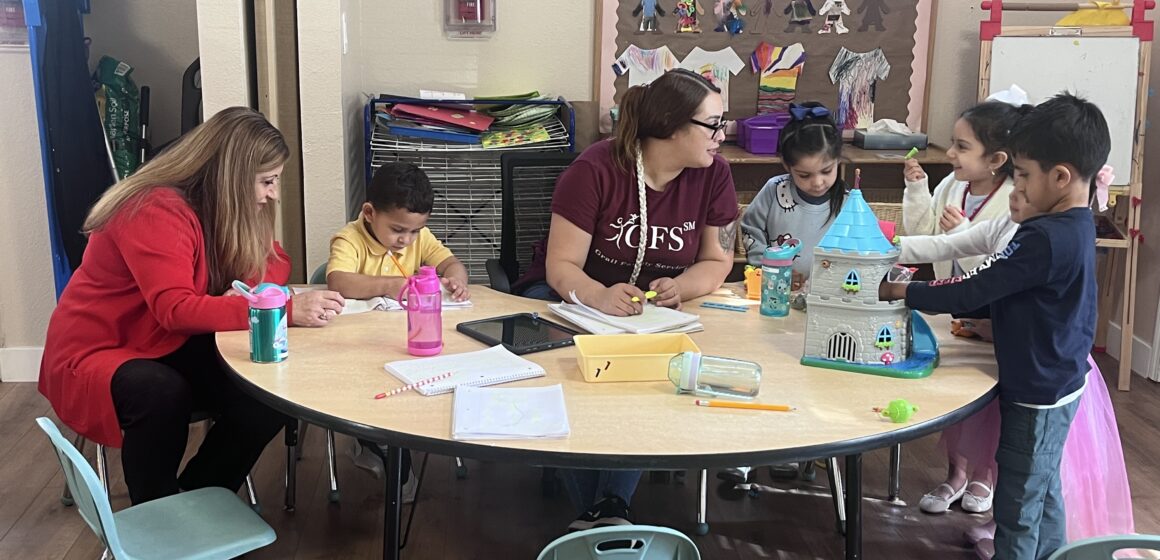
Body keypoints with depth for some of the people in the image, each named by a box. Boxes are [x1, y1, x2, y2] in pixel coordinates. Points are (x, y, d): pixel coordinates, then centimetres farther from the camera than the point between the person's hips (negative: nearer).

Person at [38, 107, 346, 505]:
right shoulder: (156, 212, -26)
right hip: (93, 353, -7)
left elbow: (274, 263, 7)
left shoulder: (226, 208, -1)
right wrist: (285, 310, -41)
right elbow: (176, 309, -35)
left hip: (168, 348, 7)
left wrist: (247, 292, -18)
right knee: (162, 393, -38)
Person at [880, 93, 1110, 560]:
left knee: (1017, 509, 5)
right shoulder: (1076, 225, 2)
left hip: (1037, 397, -9)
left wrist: (902, 291, -14)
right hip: (1058, 384, 9)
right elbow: (999, 290, 7)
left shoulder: (1044, 240, -29)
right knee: (1044, 493, 24)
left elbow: (972, 291, -24)